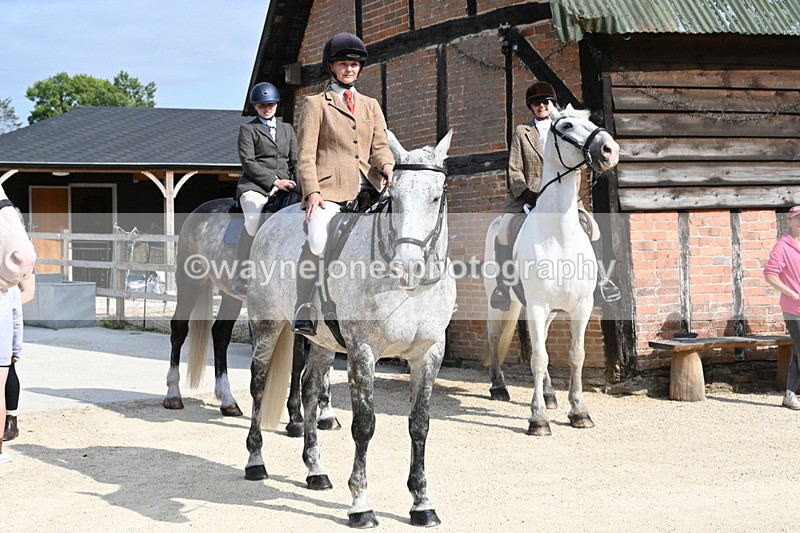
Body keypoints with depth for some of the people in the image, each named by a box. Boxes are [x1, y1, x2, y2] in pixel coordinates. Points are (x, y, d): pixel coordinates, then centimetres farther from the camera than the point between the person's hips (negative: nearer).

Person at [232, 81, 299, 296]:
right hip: (255, 186, -5)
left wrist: (299, 185, 0)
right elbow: (248, 162, -1)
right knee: (254, 219, -33)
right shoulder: (248, 129, 11)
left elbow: (296, 161, 20)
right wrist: (274, 181, -11)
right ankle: (241, 279, -26)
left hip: (284, 187, 5)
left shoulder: (287, 129, 25)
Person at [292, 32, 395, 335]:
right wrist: (312, 191, -11)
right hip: (330, 189, -4)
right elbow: (305, 153, 4)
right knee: (317, 239, -29)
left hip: (366, 189, 5)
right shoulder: (315, 104, 12)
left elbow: (380, 145, 15)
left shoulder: (371, 105, 25)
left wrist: (387, 165, -10)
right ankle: (304, 315, -23)